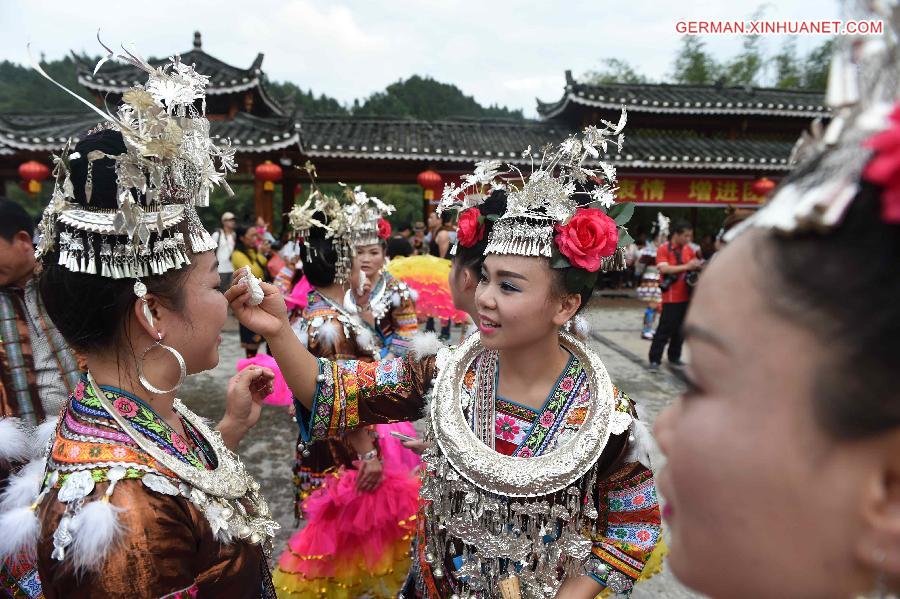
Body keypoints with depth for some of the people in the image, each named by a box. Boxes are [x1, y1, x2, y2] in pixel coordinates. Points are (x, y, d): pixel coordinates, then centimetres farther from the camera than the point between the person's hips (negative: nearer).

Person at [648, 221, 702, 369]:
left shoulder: (688, 248, 10)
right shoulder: (663, 249, -8)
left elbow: (694, 264, 22)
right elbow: (664, 269, -19)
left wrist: (698, 265, -2)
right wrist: (686, 267, -21)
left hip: (686, 295, 6)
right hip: (671, 297, -6)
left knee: (680, 329, 12)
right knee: (665, 329, -5)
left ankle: (674, 357, 25)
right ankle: (654, 359, 2)